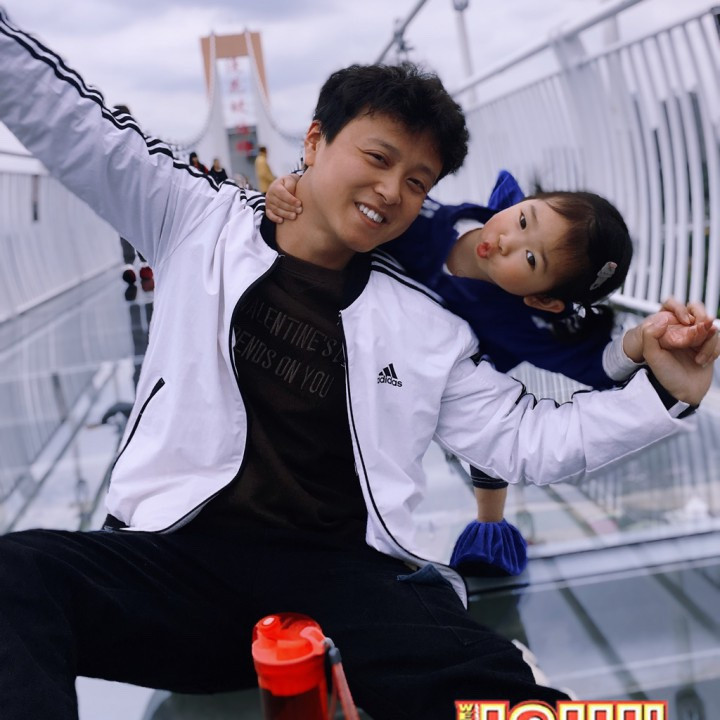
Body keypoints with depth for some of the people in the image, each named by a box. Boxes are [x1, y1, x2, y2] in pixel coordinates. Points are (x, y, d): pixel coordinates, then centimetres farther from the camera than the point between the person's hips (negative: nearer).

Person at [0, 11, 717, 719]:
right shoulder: (201, 222, 9)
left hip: (342, 578, 0)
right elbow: (57, 111, 9)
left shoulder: (430, 331, 12)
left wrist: (660, 393, 0)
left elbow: (525, 441, 12)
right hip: (181, 557, 1)